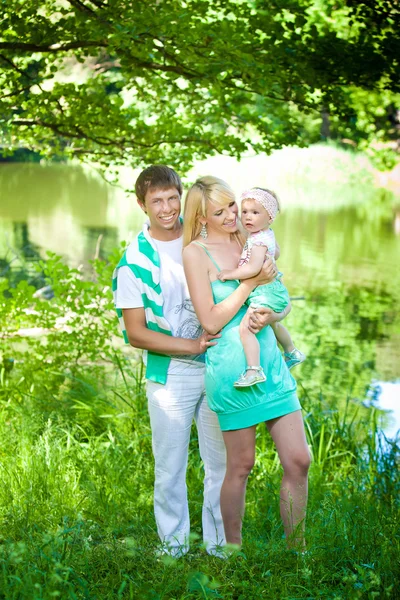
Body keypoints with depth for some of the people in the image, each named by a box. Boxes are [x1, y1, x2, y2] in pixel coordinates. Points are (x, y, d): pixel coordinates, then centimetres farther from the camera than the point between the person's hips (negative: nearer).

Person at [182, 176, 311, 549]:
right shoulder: (196, 252, -6)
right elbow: (211, 321, -12)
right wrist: (251, 282, -13)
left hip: (271, 361, 6)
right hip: (231, 367, -6)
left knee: (298, 461, 2)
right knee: (241, 465, 5)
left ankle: (296, 550, 15)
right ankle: (233, 548, 22)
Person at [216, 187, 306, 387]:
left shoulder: (259, 241, -22)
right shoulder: (267, 234, 8)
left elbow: (253, 268, -34)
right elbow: (274, 254, 29)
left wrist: (230, 273, -24)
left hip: (264, 292, -11)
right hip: (272, 289, 11)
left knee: (245, 328, -23)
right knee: (272, 324, 35)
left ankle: (254, 370, -30)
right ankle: (292, 353, 55)